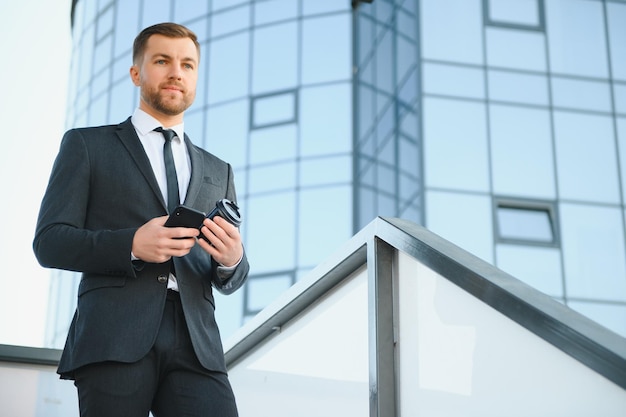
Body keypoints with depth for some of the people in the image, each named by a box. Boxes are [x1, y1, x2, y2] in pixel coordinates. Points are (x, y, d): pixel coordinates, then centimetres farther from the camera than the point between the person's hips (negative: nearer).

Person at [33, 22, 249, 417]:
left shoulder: (218, 172, 23)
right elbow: (49, 242, 4)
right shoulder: (87, 145, 13)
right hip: (113, 339, -2)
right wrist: (131, 245, -14)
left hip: (196, 344, 3)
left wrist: (232, 259, -5)